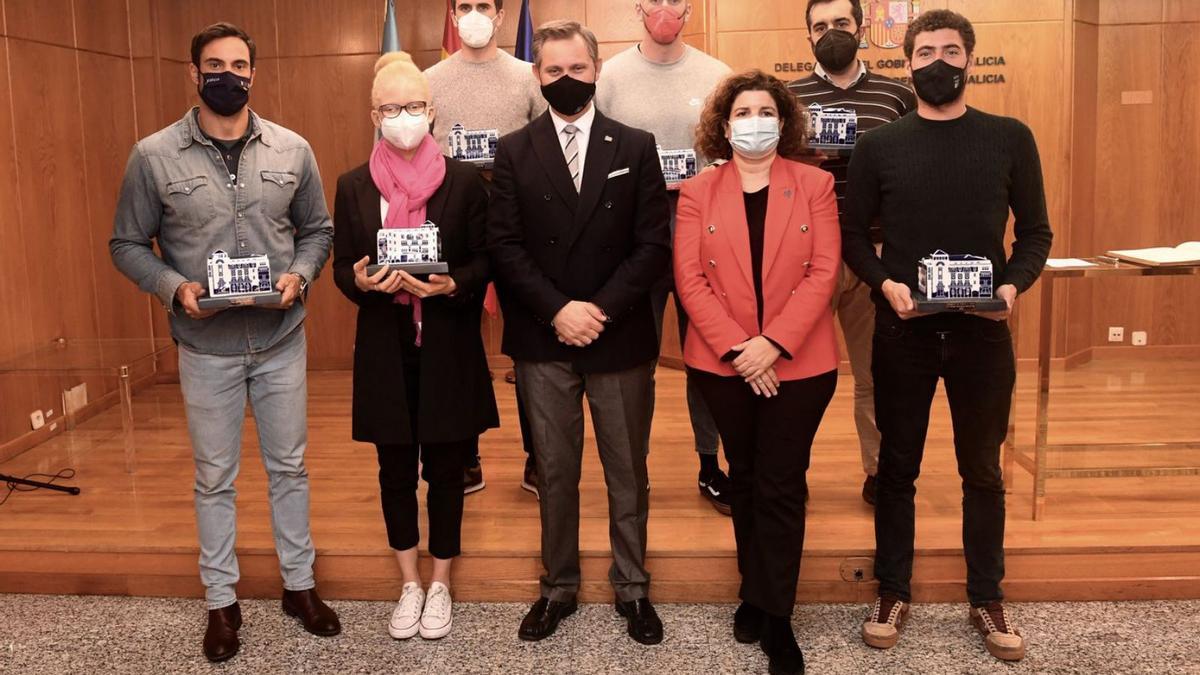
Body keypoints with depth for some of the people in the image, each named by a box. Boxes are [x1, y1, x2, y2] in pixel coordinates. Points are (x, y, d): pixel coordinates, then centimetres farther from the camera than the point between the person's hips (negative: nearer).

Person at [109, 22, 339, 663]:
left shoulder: (293, 150, -1)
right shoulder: (153, 156, -6)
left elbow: (317, 229, 8)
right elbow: (127, 244, 0)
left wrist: (299, 275, -11)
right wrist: (174, 287, -16)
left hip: (281, 340, 2)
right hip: (206, 347, -1)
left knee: (288, 466, 14)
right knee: (215, 478, 11)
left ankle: (300, 584, 31)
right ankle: (221, 601, 27)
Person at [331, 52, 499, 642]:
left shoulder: (464, 181, -2)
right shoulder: (353, 187, 3)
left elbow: (486, 261, -2)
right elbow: (341, 269, 4)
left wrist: (451, 284, -22)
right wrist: (363, 281, -18)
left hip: (448, 348, -2)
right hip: (385, 350, 2)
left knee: (445, 468, 8)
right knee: (396, 470, 12)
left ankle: (440, 586, 26)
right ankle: (409, 585, 29)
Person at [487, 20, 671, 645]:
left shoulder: (636, 147, 3)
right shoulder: (513, 152, 4)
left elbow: (654, 244, -3)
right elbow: (504, 246, -3)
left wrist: (601, 309, -13)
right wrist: (557, 310, -15)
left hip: (620, 337, 0)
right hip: (542, 341, 0)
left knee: (627, 472, 10)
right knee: (554, 472, 11)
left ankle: (632, 588, 26)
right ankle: (558, 586, 26)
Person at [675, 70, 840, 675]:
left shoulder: (815, 185, 2)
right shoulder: (698, 192, 4)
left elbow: (824, 271, -6)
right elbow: (689, 278, -5)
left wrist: (774, 343, -16)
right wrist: (736, 348, -15)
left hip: (798, 362, -1)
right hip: (723, 364, 2)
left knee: (781, 487, 1)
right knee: (744, 480, 14)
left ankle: (776, 618, 12)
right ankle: (754, 594, 30)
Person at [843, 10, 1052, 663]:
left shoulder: (1010, 138, 3)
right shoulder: (879, 145, 2)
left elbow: (1036, 231, 5)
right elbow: (853, 234, 4)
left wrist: (1013, 284, -13)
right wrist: (885, 283, -14)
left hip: (982, 328, 0)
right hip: (902, 329, 0)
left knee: (982, 469, 11)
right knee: (897, 466, 9)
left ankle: (987, 598, 26)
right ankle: (893, 592, 24)